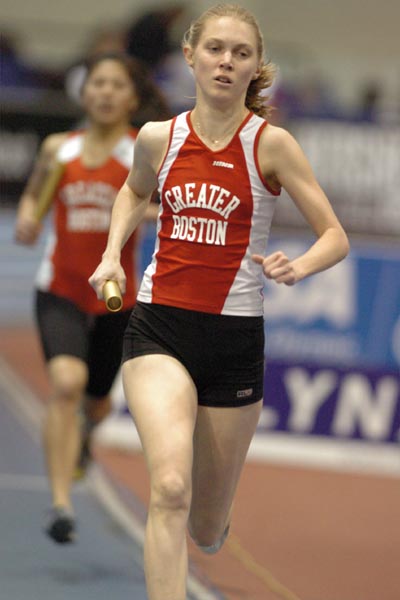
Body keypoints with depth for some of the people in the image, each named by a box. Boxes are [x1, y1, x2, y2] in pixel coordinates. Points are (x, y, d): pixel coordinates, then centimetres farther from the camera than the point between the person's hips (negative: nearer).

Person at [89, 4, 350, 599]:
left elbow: (336, 237, -3)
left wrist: (297, 267, -24)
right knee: (170, 487, -26)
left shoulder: (270, 144, -6)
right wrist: (112, 253, 10)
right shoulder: (158, 138, 2)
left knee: (207, 532, 11)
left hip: (234, 337, 0)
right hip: (158, 328, 0)